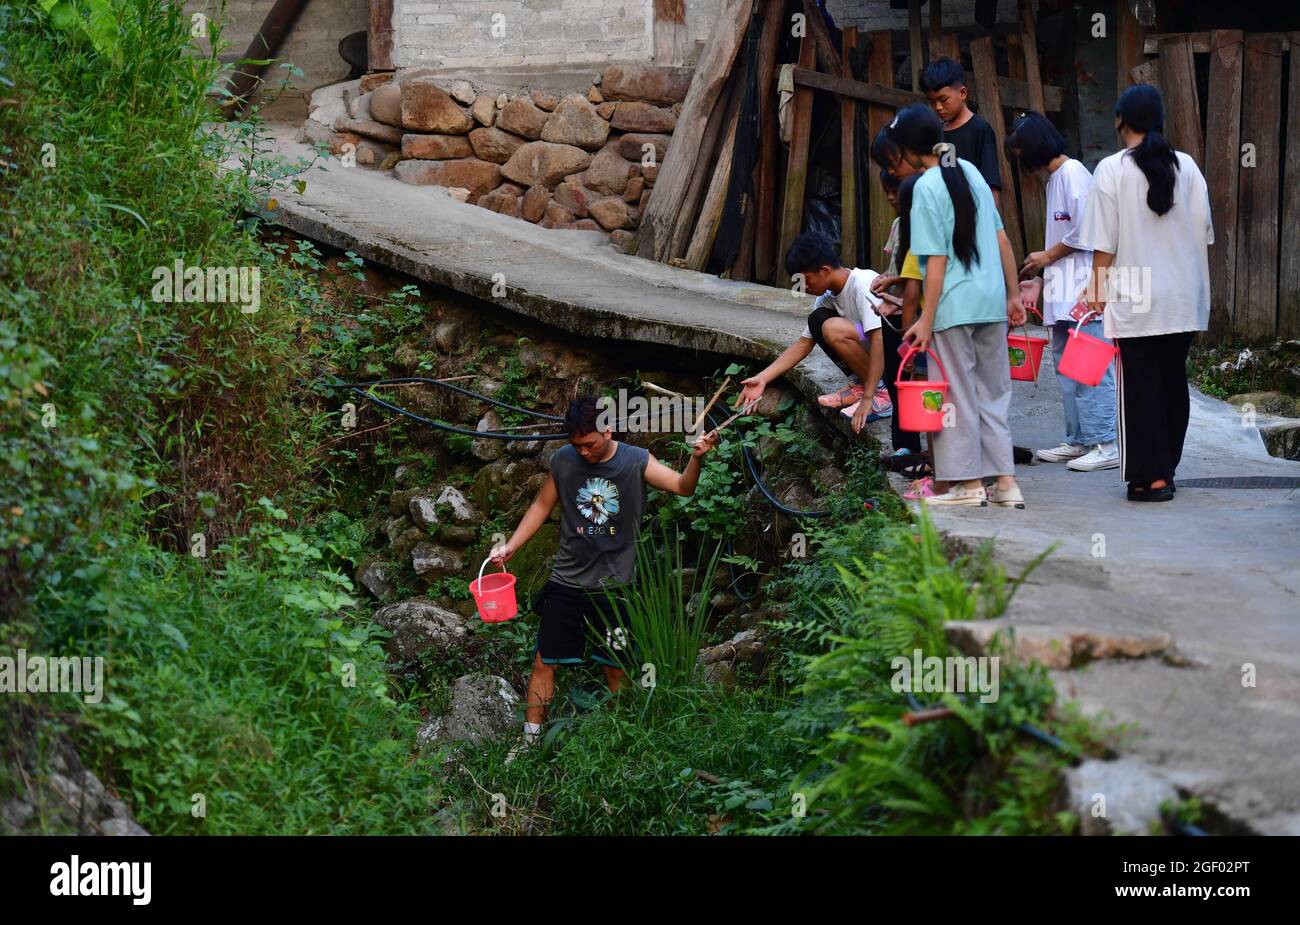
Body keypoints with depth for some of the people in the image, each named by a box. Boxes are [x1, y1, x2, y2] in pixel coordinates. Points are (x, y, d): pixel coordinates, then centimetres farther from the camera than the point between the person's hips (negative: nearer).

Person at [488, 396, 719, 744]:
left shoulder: (637, 462, -10)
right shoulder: (563, 460, -5)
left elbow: (682, 487, -20)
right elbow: (542, 506, 8)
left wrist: (696, 458, -40)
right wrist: (510, 547, 0)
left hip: (615, 585, -1)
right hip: (567, 582, 1)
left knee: (616, 668, 9)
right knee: (544, 661, 3)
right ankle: (530, 739, 14)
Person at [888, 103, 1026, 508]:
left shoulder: (926, 188, -12)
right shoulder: (970, 172, 8)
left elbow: (937, 259, -15)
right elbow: (1001, 237, 11)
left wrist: (926, 320, -12)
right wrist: (1014, 294, 17)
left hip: (954, 305, -7)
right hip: (992, 300, 7)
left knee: (957, 394, 3)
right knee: (993, 392, 12)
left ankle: (969, 482, 7)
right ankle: (1005, 480, 11)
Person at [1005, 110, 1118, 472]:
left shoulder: (1073, 174, -10)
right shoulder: (1054, 179, 20)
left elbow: (1084, 232, -18)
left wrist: (1048, 255, -6)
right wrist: (1040, 282, 16)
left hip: (1083, 291, -10)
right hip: (1062, 293, 10)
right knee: (1066, 366, 12)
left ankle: (1106, 444, -12)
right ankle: (1078, 440, 17)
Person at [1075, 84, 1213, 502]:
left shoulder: (1112, 169, -8)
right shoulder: (1186, 167, 3)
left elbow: (1104, 241, -8)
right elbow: (1203, 232, 9)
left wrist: (1098, 284, 2)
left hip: (1135, 297, -4)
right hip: (1184, 296, 4)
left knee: (1140, 384, 0)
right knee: (1174, 380, 12)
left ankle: (1150, 476, -2)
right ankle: (1167, 468, 18)